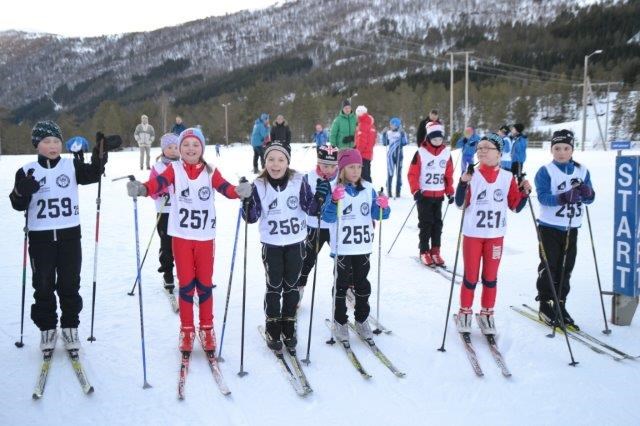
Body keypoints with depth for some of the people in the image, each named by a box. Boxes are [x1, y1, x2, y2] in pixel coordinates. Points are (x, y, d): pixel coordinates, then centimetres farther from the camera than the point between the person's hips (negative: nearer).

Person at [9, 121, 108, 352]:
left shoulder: (72, 166, 2)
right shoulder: (27, 172, 1)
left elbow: (92, 174, -14)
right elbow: (18, 205, -1)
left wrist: (100, 154, -31)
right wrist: (22, 191, -22)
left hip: (69, 235, 0)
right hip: (40, 237, 0)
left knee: (70, 285, 7)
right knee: (43, 286, 7)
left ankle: (70, 327, 21)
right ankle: (47, 328, 22)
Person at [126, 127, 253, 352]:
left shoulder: (210, 171, 1)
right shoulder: (174, 169, -2)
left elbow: (225, 188, -14)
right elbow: (159, 183, -19)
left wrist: (240, 191, -37)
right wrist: (141, 189, -41)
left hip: (205, 236, 1)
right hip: (181, 235, -1)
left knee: (205, 284, 10)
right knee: (186, 284, 7)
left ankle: (207, 329, 25)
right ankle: (187, 330, 22)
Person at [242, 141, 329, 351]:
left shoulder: (298, 182, -7)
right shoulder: (259, 185, -8)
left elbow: (311, 210, -5)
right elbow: (252, 217, -9)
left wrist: (319, 197, -24)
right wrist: (247, 199, -26)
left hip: (295, 243, 1)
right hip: (271, 244, -1)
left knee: (291, 286, 12)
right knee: (274, 287, 6)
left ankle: (288, 328, 27)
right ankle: (272, 329, 22)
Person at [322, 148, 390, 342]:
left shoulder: (368, 189, 3)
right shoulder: (335, 190, -10)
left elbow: (377, 214, 6)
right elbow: (328, 217, -16)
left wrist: (383, 207, -16)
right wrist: (334, 201, -33)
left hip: (363, 246, 4)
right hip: (342, 247, -4)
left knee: (362, 284, 15)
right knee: (342, 284, 7)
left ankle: (361, 320, 28)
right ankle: (340, 322, 19)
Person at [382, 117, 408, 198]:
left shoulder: (402, 133, -1)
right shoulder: (388, 133, 6)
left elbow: (405, 143, -14)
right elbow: (385, 143, 6)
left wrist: (403, 133, -21)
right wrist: (384, 134, -3)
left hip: (399, 155, -2)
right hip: (390, 155, 2)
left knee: (398, 173, 2)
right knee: (390, 173, 2)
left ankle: (398, 191, 7)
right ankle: (389, 191, 8)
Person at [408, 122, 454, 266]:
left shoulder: (446, 153, 5)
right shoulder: (421, 153, -9)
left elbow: (449, 175, 12)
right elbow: (412, 174, -8)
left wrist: (450, 192, 10)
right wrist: (415, 191, -17)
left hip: (439, 195, 4)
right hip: (424, 194, -4)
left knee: (437, 223, 8)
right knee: (426, 223, 0)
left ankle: (435, 251, 16)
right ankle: (424, 251, 9)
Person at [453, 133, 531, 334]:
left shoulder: (508, 177, 0)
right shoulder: (472, 175, -5)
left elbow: (515, 206, 4)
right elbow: (460, 204, -9)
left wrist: (525, 193, -13)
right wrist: (463, 183, -23)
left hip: (495, 235, 2)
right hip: (472, 234, -1)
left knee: (490, 278, 11)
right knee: (470, 277, 6)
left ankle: (487, 314, 25)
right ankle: (465, 312, 22)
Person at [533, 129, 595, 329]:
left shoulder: (582, 171, 5)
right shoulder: (545, 171, -9)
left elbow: (590, 199, 4)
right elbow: (543, 197, -20)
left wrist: (586, 192, -19)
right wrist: (562, 197, -36)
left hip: (572, 228, 5)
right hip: (550, 226, -4)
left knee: (566, 268, 10)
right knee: (549, 267, 0)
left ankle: (560, 305, 22)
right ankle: (545, 305, 12)